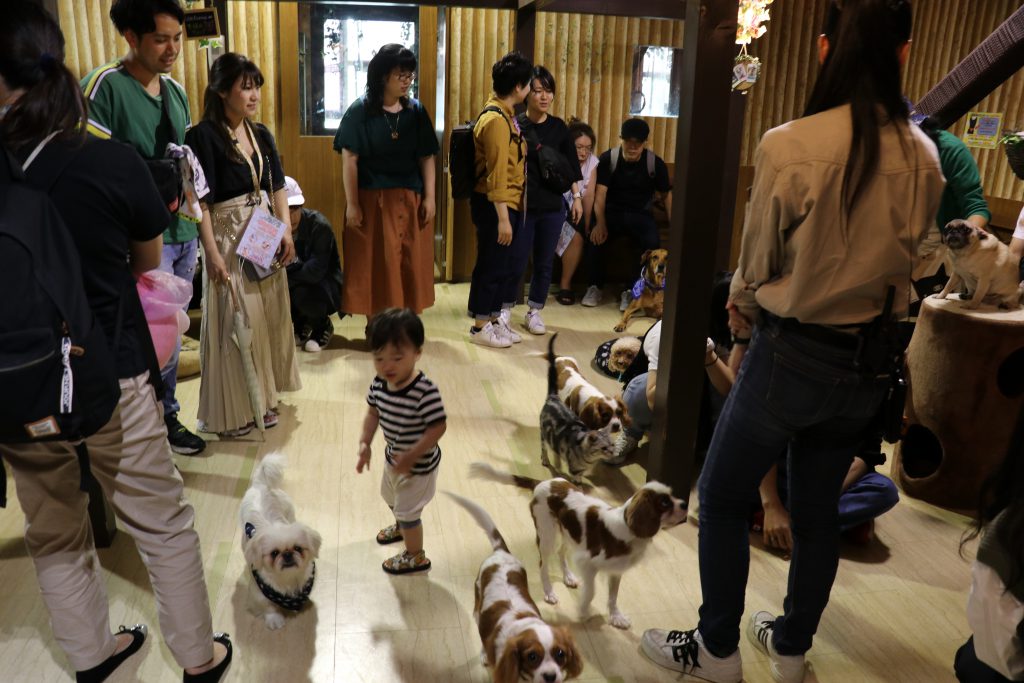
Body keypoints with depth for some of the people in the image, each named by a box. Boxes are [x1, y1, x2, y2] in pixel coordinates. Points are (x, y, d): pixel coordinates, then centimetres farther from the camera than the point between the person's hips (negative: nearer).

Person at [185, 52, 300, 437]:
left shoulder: (260, 134, 8)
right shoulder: (204, 135, -13)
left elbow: (277, 186, 13)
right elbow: (200, 200, -16)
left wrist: (285, 230, 3)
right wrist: (212, 253, -20)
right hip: (228, 238, -7)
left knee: (268, 316, 12)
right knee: (233, 323, -1)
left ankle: (261, 399, 27)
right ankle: (231, 413, 12)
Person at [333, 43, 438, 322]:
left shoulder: (416, 111, 4)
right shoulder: (360, 110, -5)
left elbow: (427, 158, 5)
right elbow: (349, 159, -7)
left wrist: (429, 197, -1)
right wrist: (351, 203, -11)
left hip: (410, 200, 3)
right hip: (372, 200, -3)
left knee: (410, 266, 7)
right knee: (375, 266, 3)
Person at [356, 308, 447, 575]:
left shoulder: (425, 391, -36)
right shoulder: (378, 384, -15)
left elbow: (438, 427, -31)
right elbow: (373, 413, 0)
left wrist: (411, 457, -29)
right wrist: (364, 444, -11)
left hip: (419, 464, -8)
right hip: (393, 457, 8)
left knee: (407, 510, 11)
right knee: (391, 498, 33)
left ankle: (415, 557, 38)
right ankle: (401, 527, 66)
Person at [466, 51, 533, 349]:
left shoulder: (504, 114, 12)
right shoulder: (496, 119, -19)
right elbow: (496, 174, -22)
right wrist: (502, 218, -22)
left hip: (509, 204, 10)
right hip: (495, 206, -10)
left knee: (506, 266, 16)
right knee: (491, 266, 1)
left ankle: (494, 319, 28)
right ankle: (480, 327, 13)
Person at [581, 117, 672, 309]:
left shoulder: (655, 163, -4)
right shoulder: (608, 158, -8)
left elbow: (666, 194, 3)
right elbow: (600, 193, -13)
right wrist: (600, 224, -28)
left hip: (640, 214, 1)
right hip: (612, 211, 0)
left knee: (652, 243, -30)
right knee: (595, 237, -31)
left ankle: (630, 290, -12)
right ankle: (595, 287, -9)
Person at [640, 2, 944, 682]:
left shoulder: (789, 147, -19)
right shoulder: (924, 157, -3)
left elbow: (756, 269, -7)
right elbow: (904, 260, 7)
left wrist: (745, 302, 14)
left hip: (793, 353, -5)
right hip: (872, 361, 6)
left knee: (723, 499, 13)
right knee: (818, 509, 20)